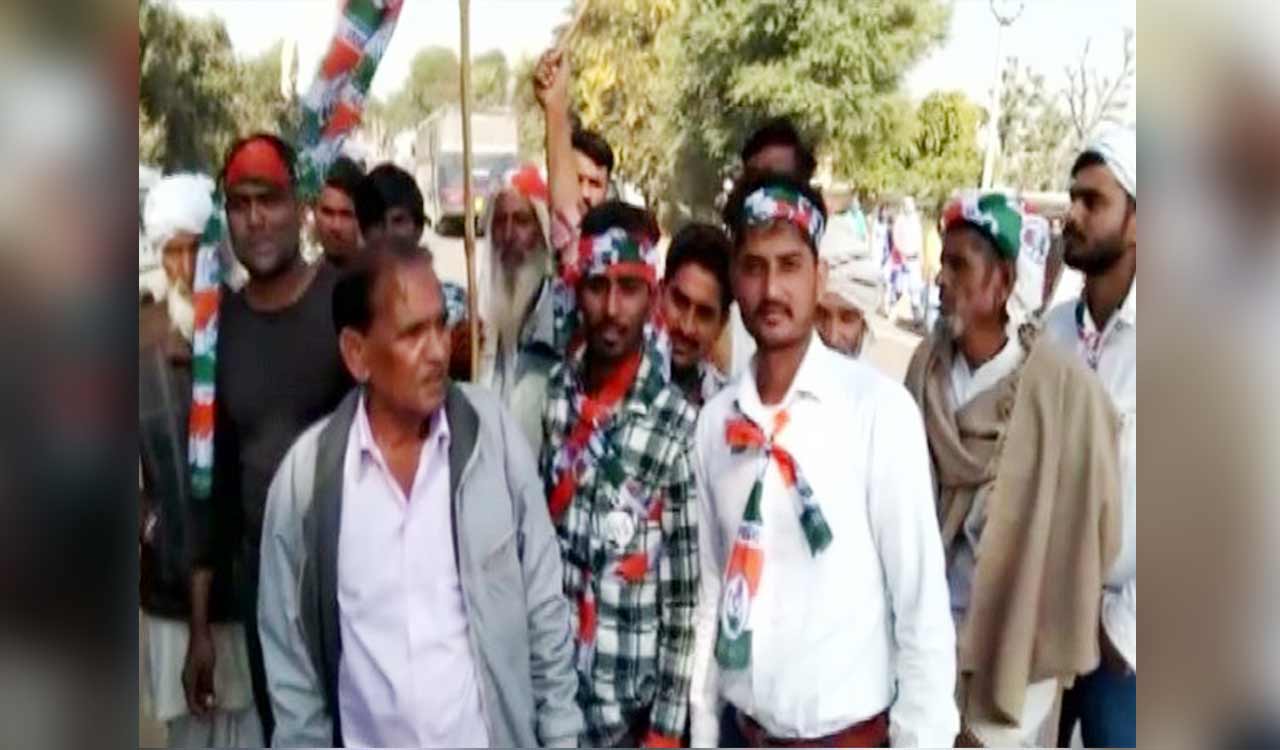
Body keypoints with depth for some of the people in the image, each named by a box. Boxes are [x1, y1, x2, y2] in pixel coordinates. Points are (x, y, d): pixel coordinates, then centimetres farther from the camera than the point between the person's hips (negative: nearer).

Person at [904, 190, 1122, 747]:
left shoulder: (1066, 390, -17)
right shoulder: (927, 366, -2)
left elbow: (1086, 525, -10)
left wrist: (1057, 648, -3)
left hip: (1013, 633, -4)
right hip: (930, 625, 4)